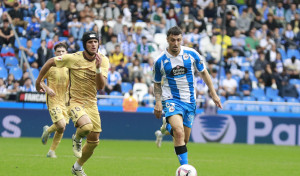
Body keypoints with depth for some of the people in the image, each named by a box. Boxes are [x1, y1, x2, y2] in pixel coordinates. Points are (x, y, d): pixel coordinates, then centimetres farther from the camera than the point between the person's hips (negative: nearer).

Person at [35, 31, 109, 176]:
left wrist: (98, 68, -27)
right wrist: (38, 81, 7)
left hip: (92, 104, 4)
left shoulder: (103, 61, -5)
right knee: (86, 126, -34)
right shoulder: (73, 58, -14)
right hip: (75, 102, -4)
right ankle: (77, 138, 3)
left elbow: (101, 86, -12)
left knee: (94, 141, 7)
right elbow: (50, 62, 1)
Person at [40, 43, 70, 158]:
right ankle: (47, 131, 13)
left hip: (64, 100, 5)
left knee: (61, 129, 5)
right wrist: (47, 88, -17)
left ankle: (52, 151, 20)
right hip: (53, 100, -5)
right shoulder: (50, 66, -6)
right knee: (61, 125, -19)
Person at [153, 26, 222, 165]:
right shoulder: (160, 61, -7)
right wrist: (158, 102, -7)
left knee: (185, 139, 10)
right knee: (179, 133, -27)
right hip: (171, 100, -3)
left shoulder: (191, 54, -4)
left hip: (190, 101, 3)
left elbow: (203, 72, 10)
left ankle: (166, 128, 42)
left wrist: (213, 93, 6)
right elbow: (157, 83, 7)